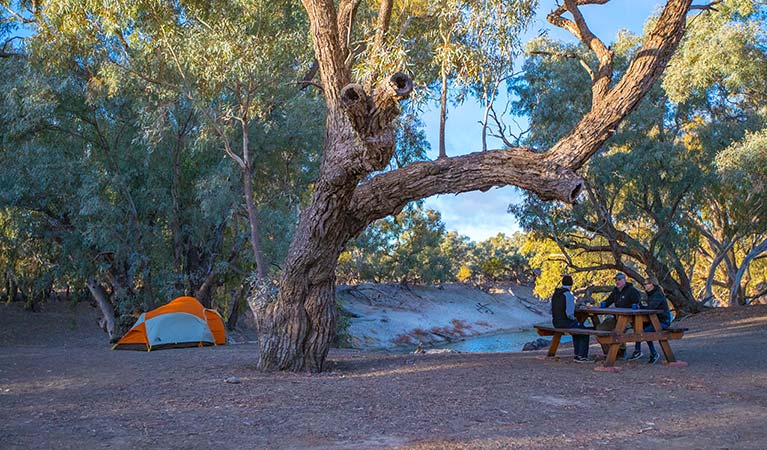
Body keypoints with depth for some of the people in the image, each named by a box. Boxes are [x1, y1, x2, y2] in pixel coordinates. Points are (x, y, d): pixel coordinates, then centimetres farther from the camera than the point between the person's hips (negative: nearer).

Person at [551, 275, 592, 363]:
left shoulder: (555, 294, 7)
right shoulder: (568, 295, -18)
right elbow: (569, 313, -24)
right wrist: (573, 318, -2)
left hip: (556, 322, 8)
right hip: (565, 322, -8)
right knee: (584, 332, 11)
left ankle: (577, 355, 30)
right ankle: (582, 356, 10)